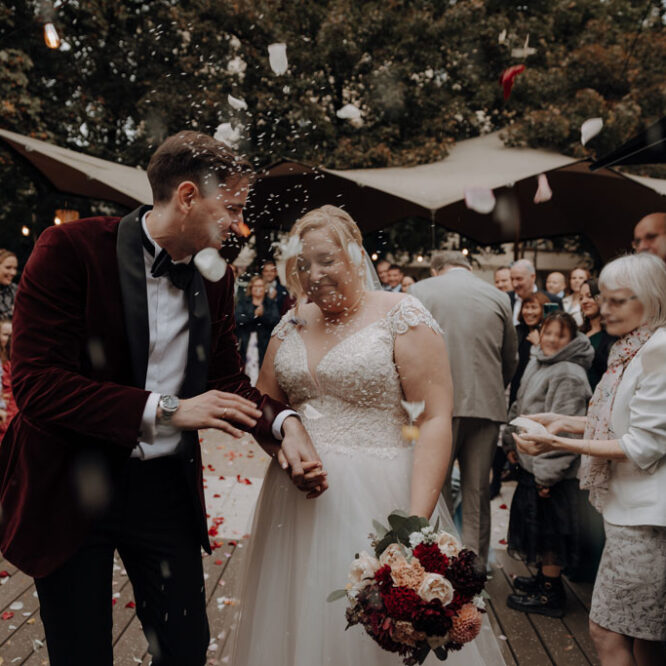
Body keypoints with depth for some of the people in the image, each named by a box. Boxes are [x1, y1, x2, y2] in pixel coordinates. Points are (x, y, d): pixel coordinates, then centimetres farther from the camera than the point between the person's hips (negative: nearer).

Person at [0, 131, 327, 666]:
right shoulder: (71, 249, -15)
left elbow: (226, 377, 12)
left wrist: (283, 423, -8)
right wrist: (166, 410, -27)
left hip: (167, 489, 5)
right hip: (70, 488, -4)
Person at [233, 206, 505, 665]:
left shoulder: (402, 315, -7)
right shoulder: (292, 325, 10)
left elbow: (435, 420, -13)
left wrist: (418, 519, -23)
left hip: (375, 500, -5)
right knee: (300, 627, 14)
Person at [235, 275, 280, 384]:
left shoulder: (272, 303, 15)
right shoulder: (242, 303, 16)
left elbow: (275, 321, 0)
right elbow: (238, 319, -2)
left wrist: (263, 314, -14)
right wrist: (254, 315, -11)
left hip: (264, 343, 0)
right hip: (246, 342, 1)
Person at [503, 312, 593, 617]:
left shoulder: (569, 374, -18)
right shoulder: (538, 364, 11)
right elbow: (521, 409, 22)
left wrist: (548, 472, -22)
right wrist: (514, 442, 20)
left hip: (551, 468, -9)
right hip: (531, 461, 9)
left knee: (549, 525, 0)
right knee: (537, 523, 19)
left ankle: (550, 594, 11)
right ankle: (544, 577, 34)